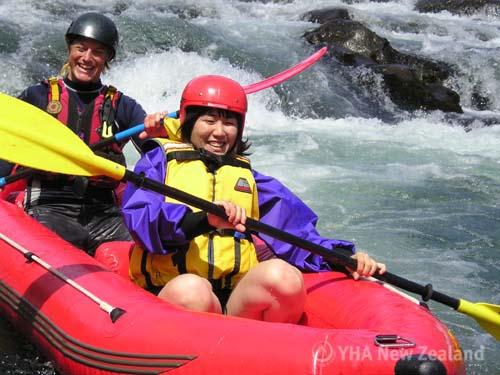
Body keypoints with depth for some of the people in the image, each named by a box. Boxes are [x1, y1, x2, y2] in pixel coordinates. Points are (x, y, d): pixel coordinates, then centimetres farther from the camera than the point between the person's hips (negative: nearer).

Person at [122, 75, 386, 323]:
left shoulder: (248, 177, 23)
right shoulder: (161, 160, 13)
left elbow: (295, 234, 13)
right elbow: (139, 219, -6)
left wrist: (343, 257, -6)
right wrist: (202, 219, -23)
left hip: (239, 301, 3)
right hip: (168, 295, -3)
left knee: (281, 274, -28)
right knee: (190, 289, -37)